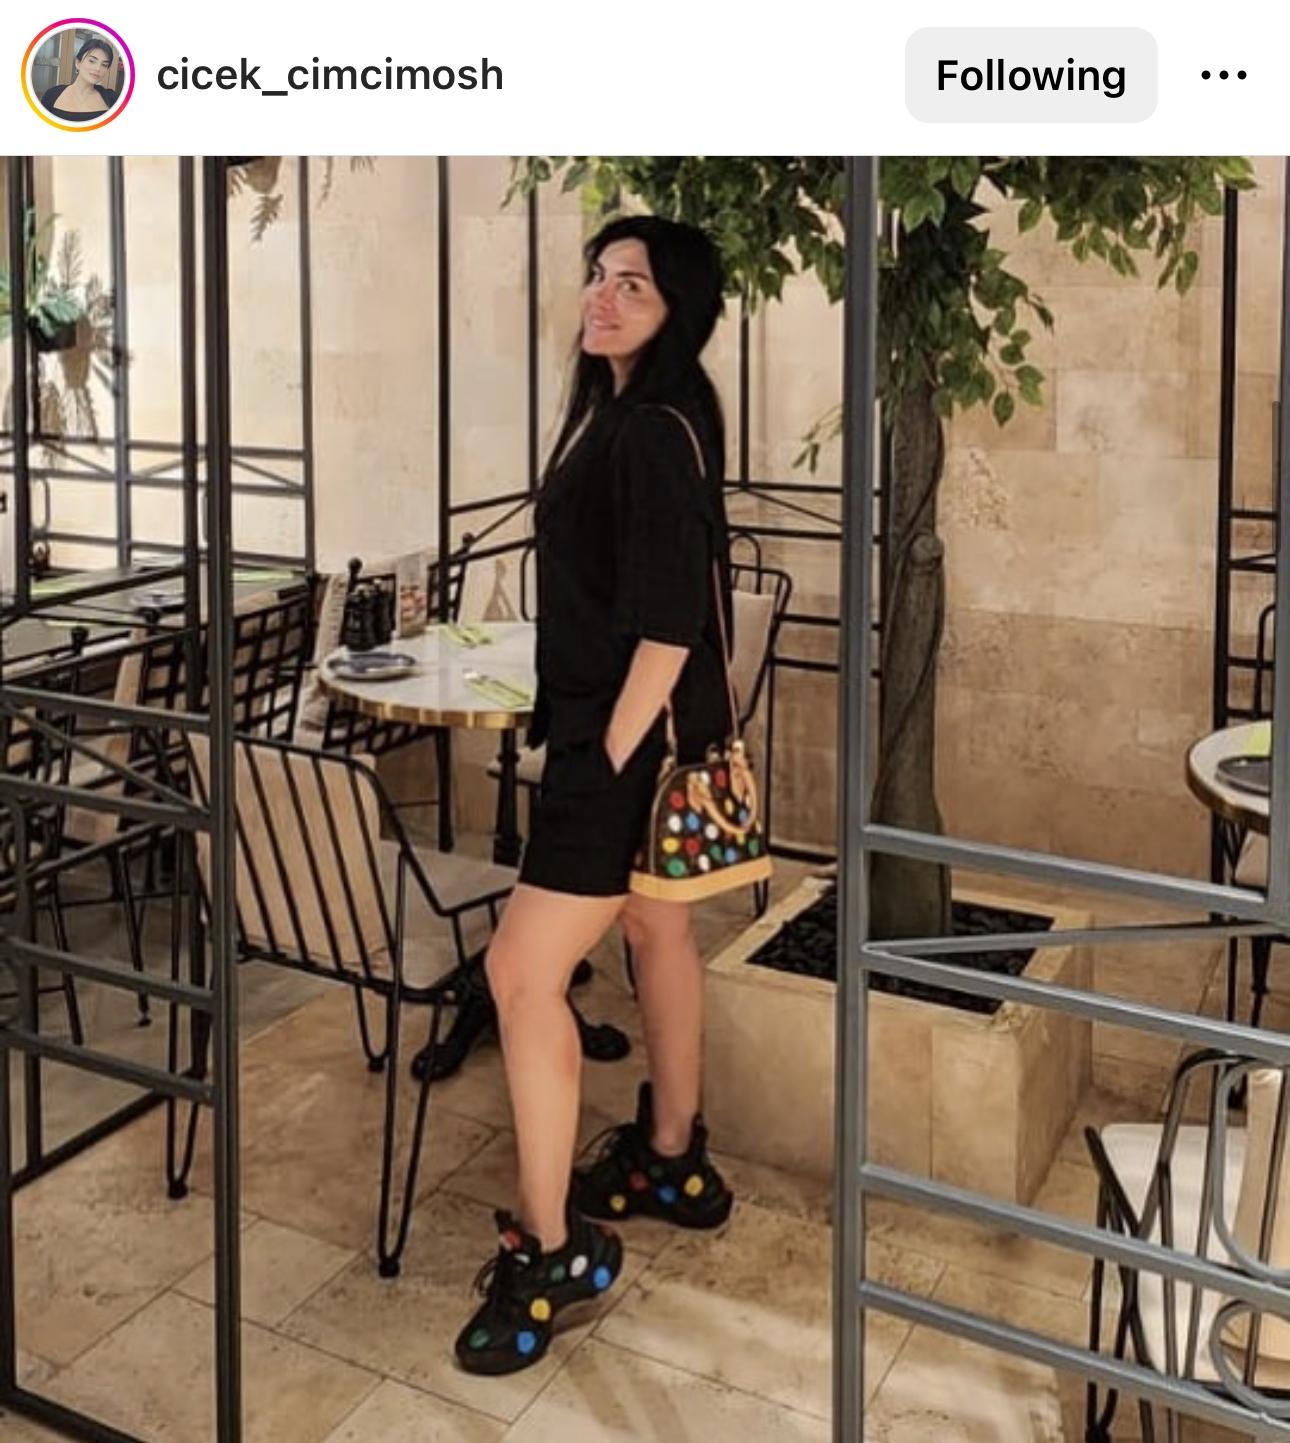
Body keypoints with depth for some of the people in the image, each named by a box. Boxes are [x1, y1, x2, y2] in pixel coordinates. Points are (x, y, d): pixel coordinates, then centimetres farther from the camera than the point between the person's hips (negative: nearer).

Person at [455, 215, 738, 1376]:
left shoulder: (658, 432, -19)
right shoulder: (617, 410, 11)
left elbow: (668, 624, -23)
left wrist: (609, 765, -21)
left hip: (635, 734, -11)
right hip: (617, 720, 11)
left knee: (524, 969, -10)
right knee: (656, 931, 20)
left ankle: (547, 1248, 1)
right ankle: (673, 1161, 37)